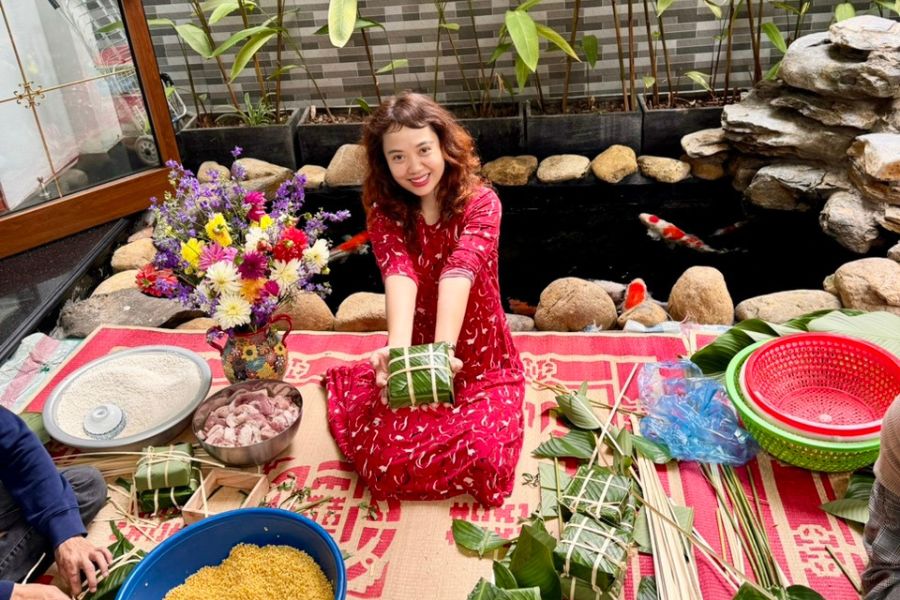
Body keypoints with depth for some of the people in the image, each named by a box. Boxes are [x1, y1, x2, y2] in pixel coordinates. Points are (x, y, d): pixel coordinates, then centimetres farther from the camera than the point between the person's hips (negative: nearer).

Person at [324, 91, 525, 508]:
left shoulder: (480, 202, -13)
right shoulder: (384, 212, -7)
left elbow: (459, 272, -31)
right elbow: (400, 275, -27)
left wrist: (442, 349, -48)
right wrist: (397, 350, -46)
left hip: (481, 362, -1)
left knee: (483, 460, -21)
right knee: (388, 464, -15)